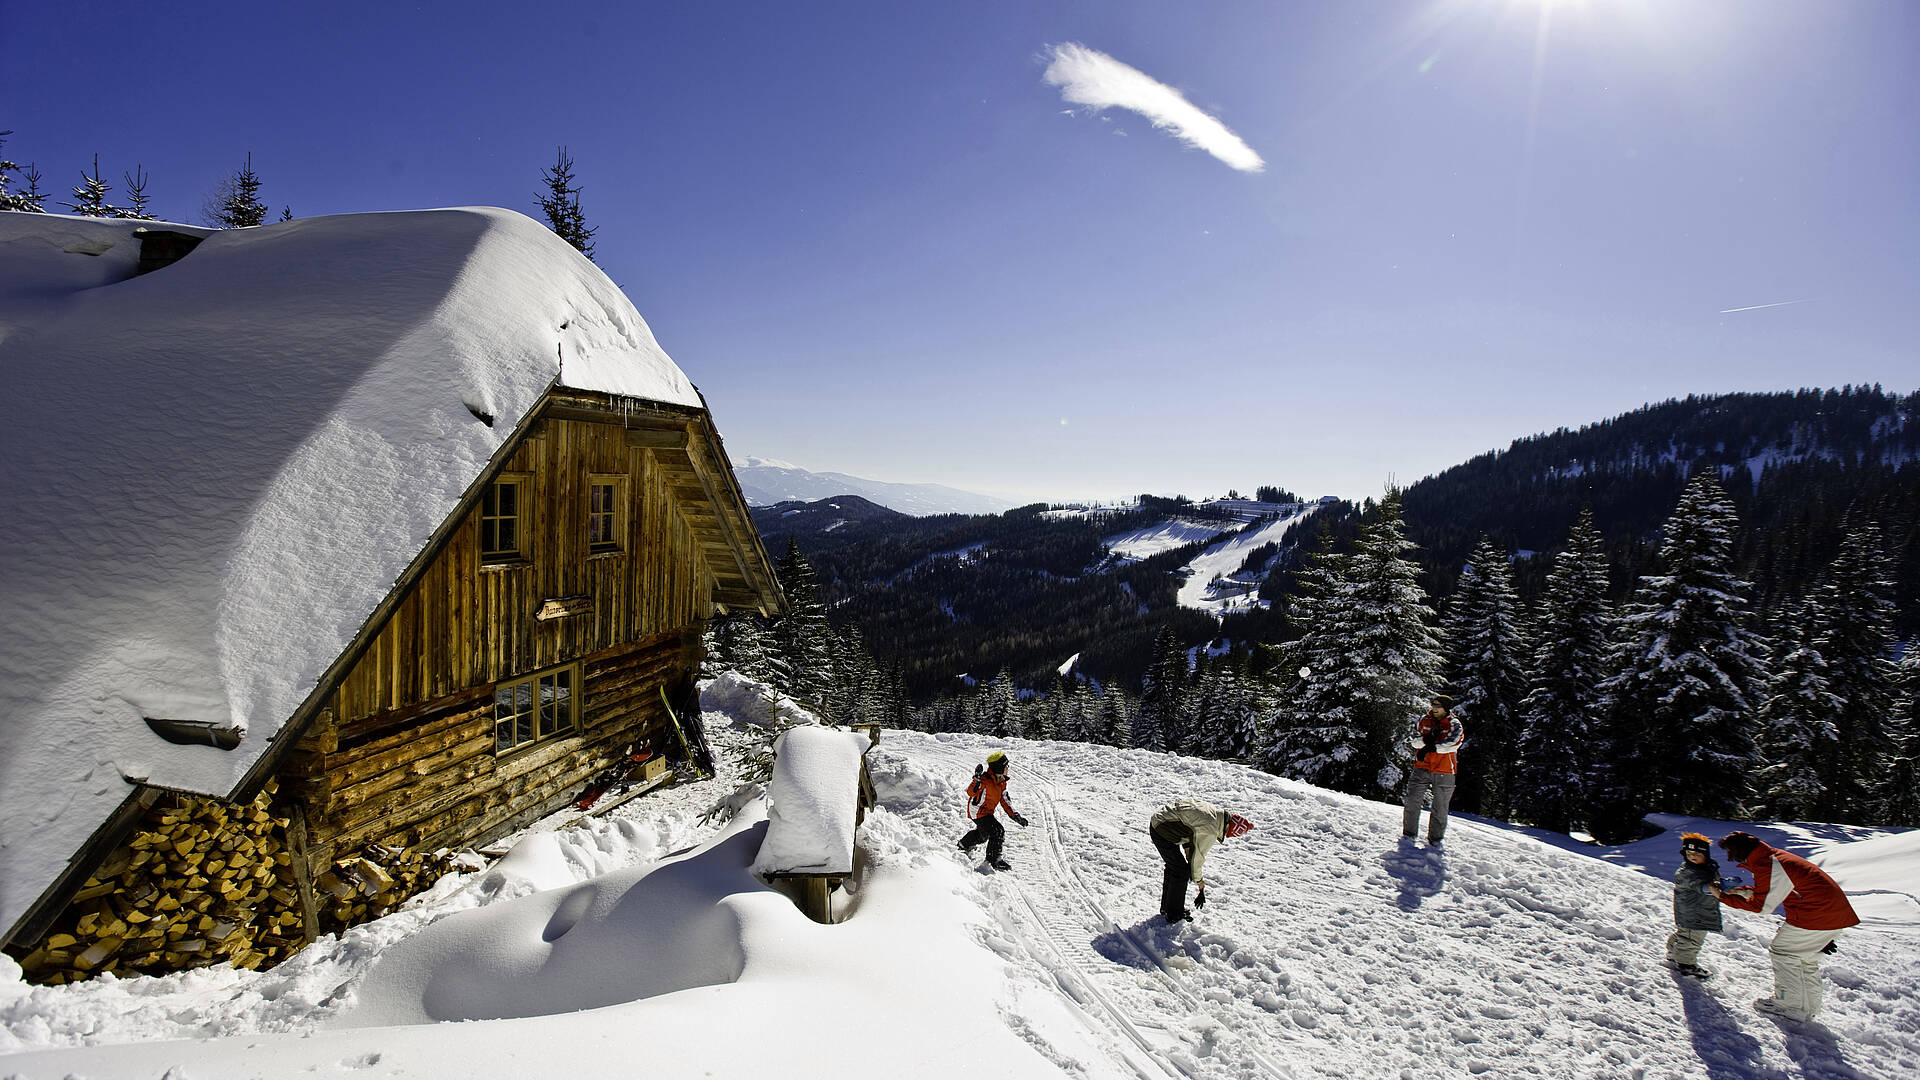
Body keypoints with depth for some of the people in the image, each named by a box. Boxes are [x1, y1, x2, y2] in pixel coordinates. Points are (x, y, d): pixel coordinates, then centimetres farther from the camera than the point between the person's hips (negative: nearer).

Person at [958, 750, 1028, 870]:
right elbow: (971, 792, -39)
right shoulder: (985, 780, -29)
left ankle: (964, 845, 52)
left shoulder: (1001, 782, 0)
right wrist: (977, 781, -58)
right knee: (998, 831, -16)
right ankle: (993, 860, 0)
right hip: (979, 812, -9)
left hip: (987, 812, 9)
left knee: (983, 833, 27)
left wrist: (1016, 817, 2)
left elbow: (1005, 801, 8)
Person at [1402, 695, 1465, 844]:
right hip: (1422, 768, 2)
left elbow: (1454, 743, -20)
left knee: (1440, 807, 7)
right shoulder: (1423, 720, 5)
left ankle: (1435, 838, 23)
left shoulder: (1454, 724, -3)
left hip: (1444, 771, -2)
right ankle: (1409, 834, 11)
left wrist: (1431, 747, -29)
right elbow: (1411, 738, -1)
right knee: (1412, 801, -3)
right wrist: (1425, 739, -22)